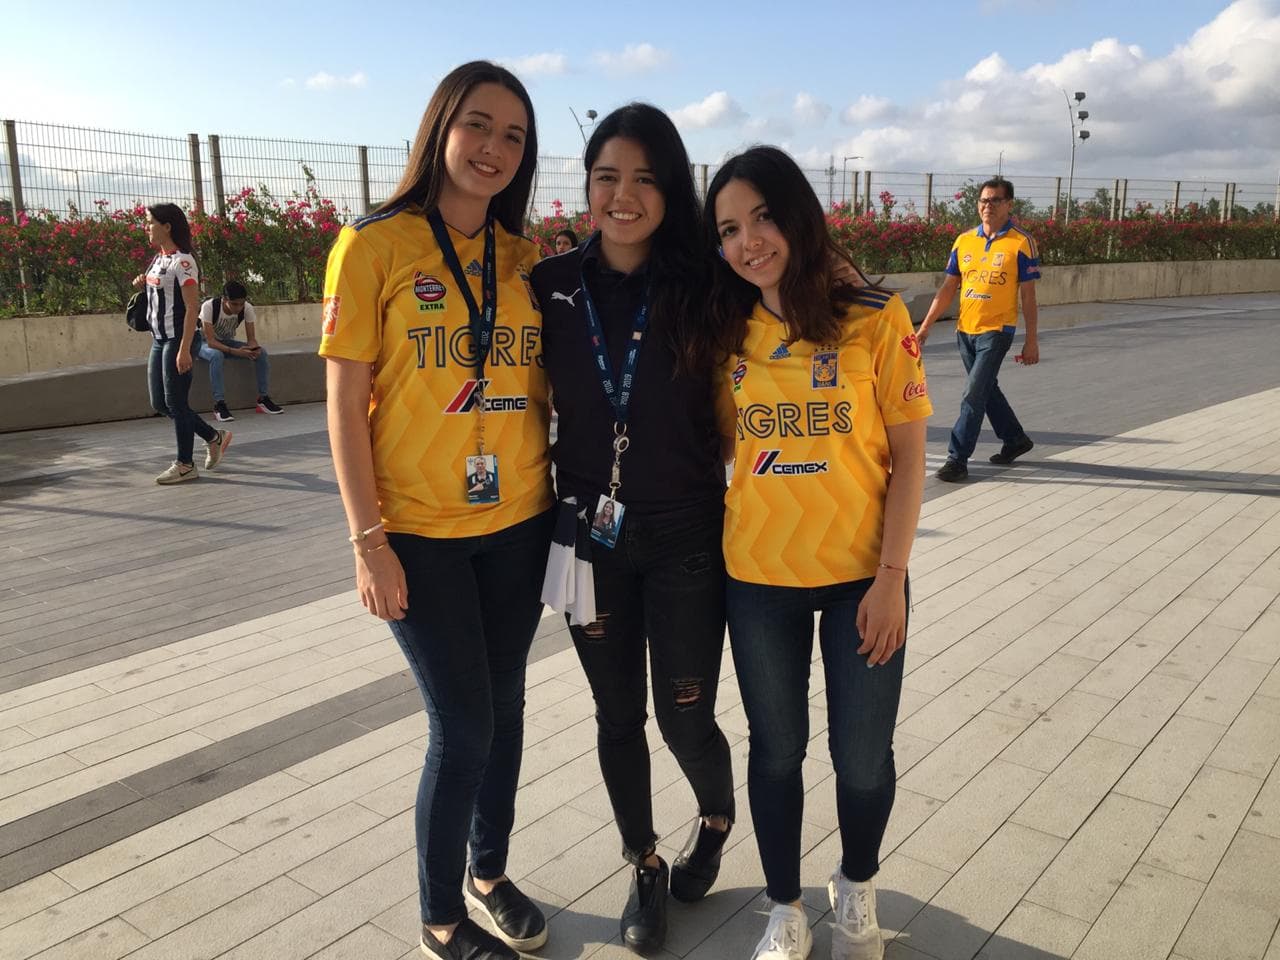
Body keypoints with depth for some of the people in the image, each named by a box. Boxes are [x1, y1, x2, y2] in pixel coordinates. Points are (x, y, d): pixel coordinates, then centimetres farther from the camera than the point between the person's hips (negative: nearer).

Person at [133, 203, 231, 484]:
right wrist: (143, 284, 5)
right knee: (159, 403, 12)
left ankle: (185, 464, 9)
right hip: (159, 339, 9)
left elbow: (192, 308, -18)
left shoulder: (182, 261, -13)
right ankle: (214, 437, 24)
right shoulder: (157, 259, 12)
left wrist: (184, 349, -23)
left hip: (176, 339, -9)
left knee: (176, 402, -2)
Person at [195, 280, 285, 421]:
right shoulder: (209, 306, -30)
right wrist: (234, 351, -48)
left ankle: (263, 399, -12)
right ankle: (219, 405, -37)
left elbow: (251, 338, -15)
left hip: (227, 342, 4)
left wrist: (255, 348, -40)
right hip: (205, 343, -4)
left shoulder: (247, 308, -18)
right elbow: (210, 341, -34)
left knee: (261, 353, -19)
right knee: (216, 355, -40)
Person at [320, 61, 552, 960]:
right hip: (421, 533, -4)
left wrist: (559, 495, 6)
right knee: (464, 726, 1)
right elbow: (346, 403, -8)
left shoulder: (524, 257, 5)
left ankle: (490, 872, 38)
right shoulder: (374, 245, -7)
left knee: (504, 705, 14)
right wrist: (368, 540, -11)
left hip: (518, 524, 4)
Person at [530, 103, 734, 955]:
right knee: (618, 714, 14)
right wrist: (551, 509, 3)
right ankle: (645, 865, 37)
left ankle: (717, 817, 42)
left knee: (686, 717, 7)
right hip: (590, 537, 2)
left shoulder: (701, 286, -8)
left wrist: (719, 492, -7)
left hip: (686, 539, -2)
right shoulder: (553, 285, -2)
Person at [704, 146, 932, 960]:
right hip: (758, 577, 2)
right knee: (777, 750, 15)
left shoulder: (874, 315, -8)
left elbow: (908, 453, -7)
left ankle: (857, 888, 42)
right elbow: (721, 441, 8)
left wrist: (891, 577, -11)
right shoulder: (731, 332, 1)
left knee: (863, 757, 11)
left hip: (861, 575, -2)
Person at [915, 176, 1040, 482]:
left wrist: (1031, 341, -6)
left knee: (974, 395, -10)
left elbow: (1028, 295, -5)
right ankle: (1015, 439, 37)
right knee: (987, 390, 18)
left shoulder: (1021, 243, -7)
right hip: (965, 330, 6)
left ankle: (958, 459, -3)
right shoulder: (964, 241, 6)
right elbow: (948, 288, 8)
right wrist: (926, 327, 3)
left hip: (996, 331, -5)